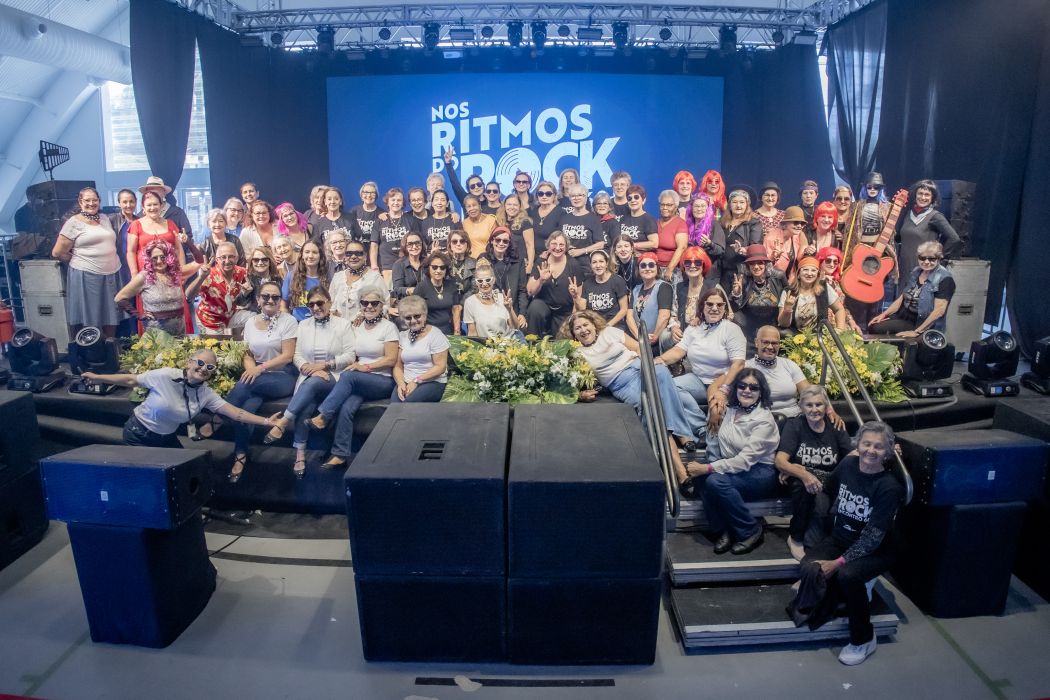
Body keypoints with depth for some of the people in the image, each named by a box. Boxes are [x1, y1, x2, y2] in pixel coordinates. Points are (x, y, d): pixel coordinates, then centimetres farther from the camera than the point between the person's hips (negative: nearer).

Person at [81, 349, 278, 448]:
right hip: (138, 433, -4)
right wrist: (97, 377, -8)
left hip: (166, 439, 4)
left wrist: (266, 421, -27)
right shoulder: (165, 376, -21)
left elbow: (235, 413, -18)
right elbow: (131, 380, -9)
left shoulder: (206, 394, -11)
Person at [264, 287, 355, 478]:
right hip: (308, 377, 3)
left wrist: (324, 365, -13)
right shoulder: (304, 325, 17)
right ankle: (300, 454, -29)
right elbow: (297, 355, 10)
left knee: (312, 383, -38)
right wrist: (307, 367, -11)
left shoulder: (343, 324, 5)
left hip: (334, 377, -2)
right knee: (305, 404, -30)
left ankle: (283, 422, -33)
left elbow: (350, 356, -3)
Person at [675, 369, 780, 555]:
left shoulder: (764, 420, -14)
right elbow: (714, 451, 5)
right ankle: (721, 530, -10)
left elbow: (746, 460, -23)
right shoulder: (728, 410, 3)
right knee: (701, 478, -26)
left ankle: (751, 530, -10)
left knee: (716, 480, -31)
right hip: (732, 468, 5)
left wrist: (707, 468, -25)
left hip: (760, 472, -5)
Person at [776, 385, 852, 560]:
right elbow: (780, 461, -16)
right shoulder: (794, 424, -4)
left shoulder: (835, 426, 4)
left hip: (829, 480, 1)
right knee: (803, 486, -37)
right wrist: (804, 474, -34)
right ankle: (796, 538, -15)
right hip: (800, 476, -1)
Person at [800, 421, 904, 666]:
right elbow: (827, 490, 19)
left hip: (875, 552, -4)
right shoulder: (848, 465, -5)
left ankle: (863, 640, -9)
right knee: (808, 569, -24)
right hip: (839, 539, 4)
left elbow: (873, 538, -22)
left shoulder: (889, 487, -19)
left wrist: (838, 562, -25)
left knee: (848, 575, -34)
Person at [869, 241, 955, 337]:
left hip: (921, 325, -6)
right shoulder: (916, 272, 7)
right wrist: (884, 314, -2)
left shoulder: (944, 279, -15)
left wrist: (916, 332, -25)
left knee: (877, 328, -22)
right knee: (872, 325, -16)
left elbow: (939, 310, -22)